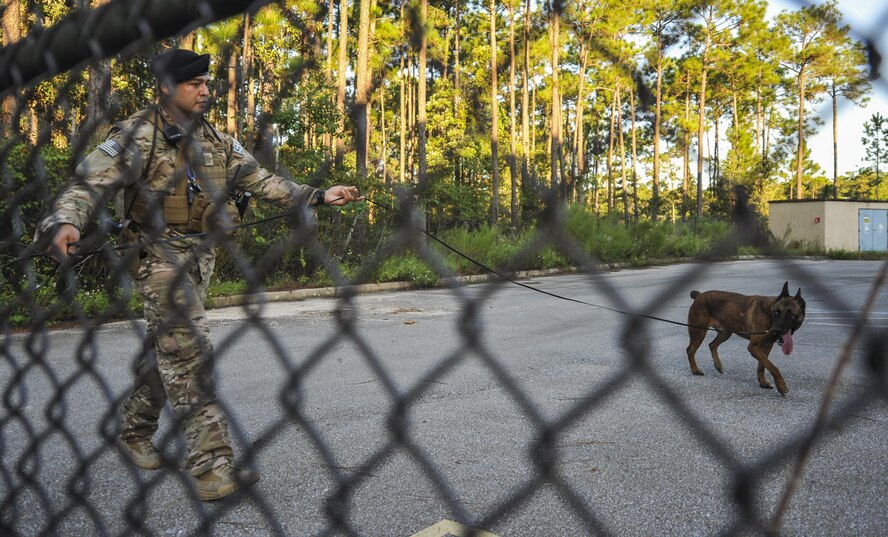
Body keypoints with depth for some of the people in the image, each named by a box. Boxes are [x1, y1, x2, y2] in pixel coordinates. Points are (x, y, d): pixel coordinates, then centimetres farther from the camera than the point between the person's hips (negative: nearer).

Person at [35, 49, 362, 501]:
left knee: (169, 349, 16)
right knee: (189, 353, -15)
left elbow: (261, 181, 11)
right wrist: (64, 221, -38)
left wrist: (317, 196, 4)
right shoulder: (136, 136, -9)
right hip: (158, 254, -6)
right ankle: (211, 467, -13)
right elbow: (90, 183, -18)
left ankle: (134, 433, 38)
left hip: (199, 255, 7)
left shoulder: (217, 142, 9)